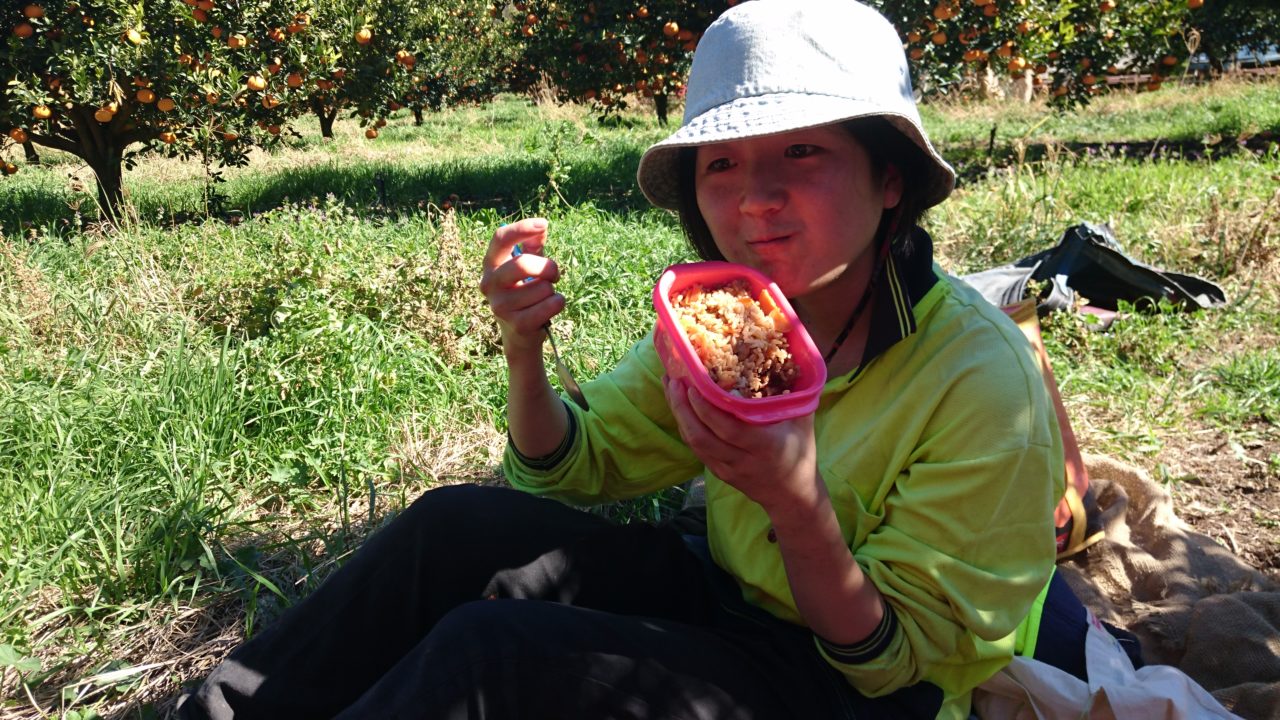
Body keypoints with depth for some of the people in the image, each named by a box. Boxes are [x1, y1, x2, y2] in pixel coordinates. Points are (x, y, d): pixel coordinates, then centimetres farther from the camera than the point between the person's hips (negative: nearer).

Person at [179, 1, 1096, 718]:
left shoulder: (983, 383, -24)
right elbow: (570, 472, 2)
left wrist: (798, 503, -37)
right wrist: (524, 353, -19)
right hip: (725, 597, 6)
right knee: (456, 528, -13)